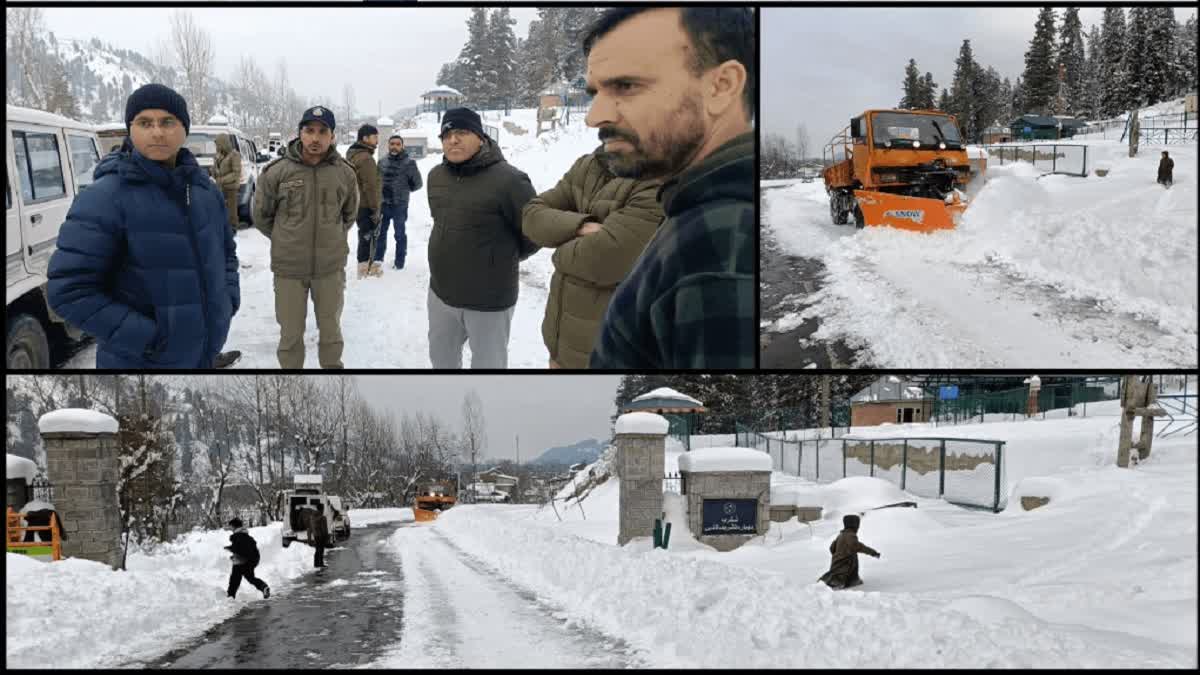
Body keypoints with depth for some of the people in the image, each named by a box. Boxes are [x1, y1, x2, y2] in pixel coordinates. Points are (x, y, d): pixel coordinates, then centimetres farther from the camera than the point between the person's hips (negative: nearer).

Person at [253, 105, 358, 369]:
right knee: (291, 333, 9)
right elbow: (261, 216, 4)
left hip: (331, 267, 2)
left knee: (331, 330, 17)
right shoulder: (277, 172, -10)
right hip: (289, 268, -2)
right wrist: (286, 241, 8)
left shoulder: (345, 173, -3)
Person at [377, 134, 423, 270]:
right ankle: (378, 259, 28)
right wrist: (381, 192, 4)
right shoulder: (382, 162, 5)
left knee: (400, 234, 7)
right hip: (382, 203, 4)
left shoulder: (409, 163, -9)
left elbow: (417, 183, -2)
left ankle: (399, 262, 17)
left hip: (400, 205, -4)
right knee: (380, 232, 15)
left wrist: (403, 190, 6)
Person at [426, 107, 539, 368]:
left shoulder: (507, 179, -21)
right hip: (441, 291, 6)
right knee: (442, 357, 22)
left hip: (489, 299, -6)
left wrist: (502, 258, 1)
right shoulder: (436, 176, 3)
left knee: (487, 364, 7)